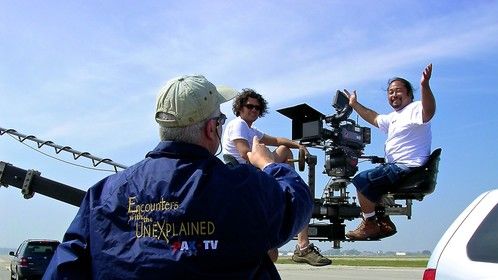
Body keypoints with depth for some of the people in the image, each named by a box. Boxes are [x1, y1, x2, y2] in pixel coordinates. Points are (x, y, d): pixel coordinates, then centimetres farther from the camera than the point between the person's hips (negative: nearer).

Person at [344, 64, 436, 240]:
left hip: (408, 168, -11)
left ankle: (370, 225, -6)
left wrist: (424, 85, -47)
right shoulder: (394, 117, 22)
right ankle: (384, 222, 18)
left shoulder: (415, 109, -9)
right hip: (395, 167, 11)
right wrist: (355, 105, 40)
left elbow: (429, 112, -33)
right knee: (369, 185, 22)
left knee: (362, 180, -17)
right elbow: (374, 118, 39)